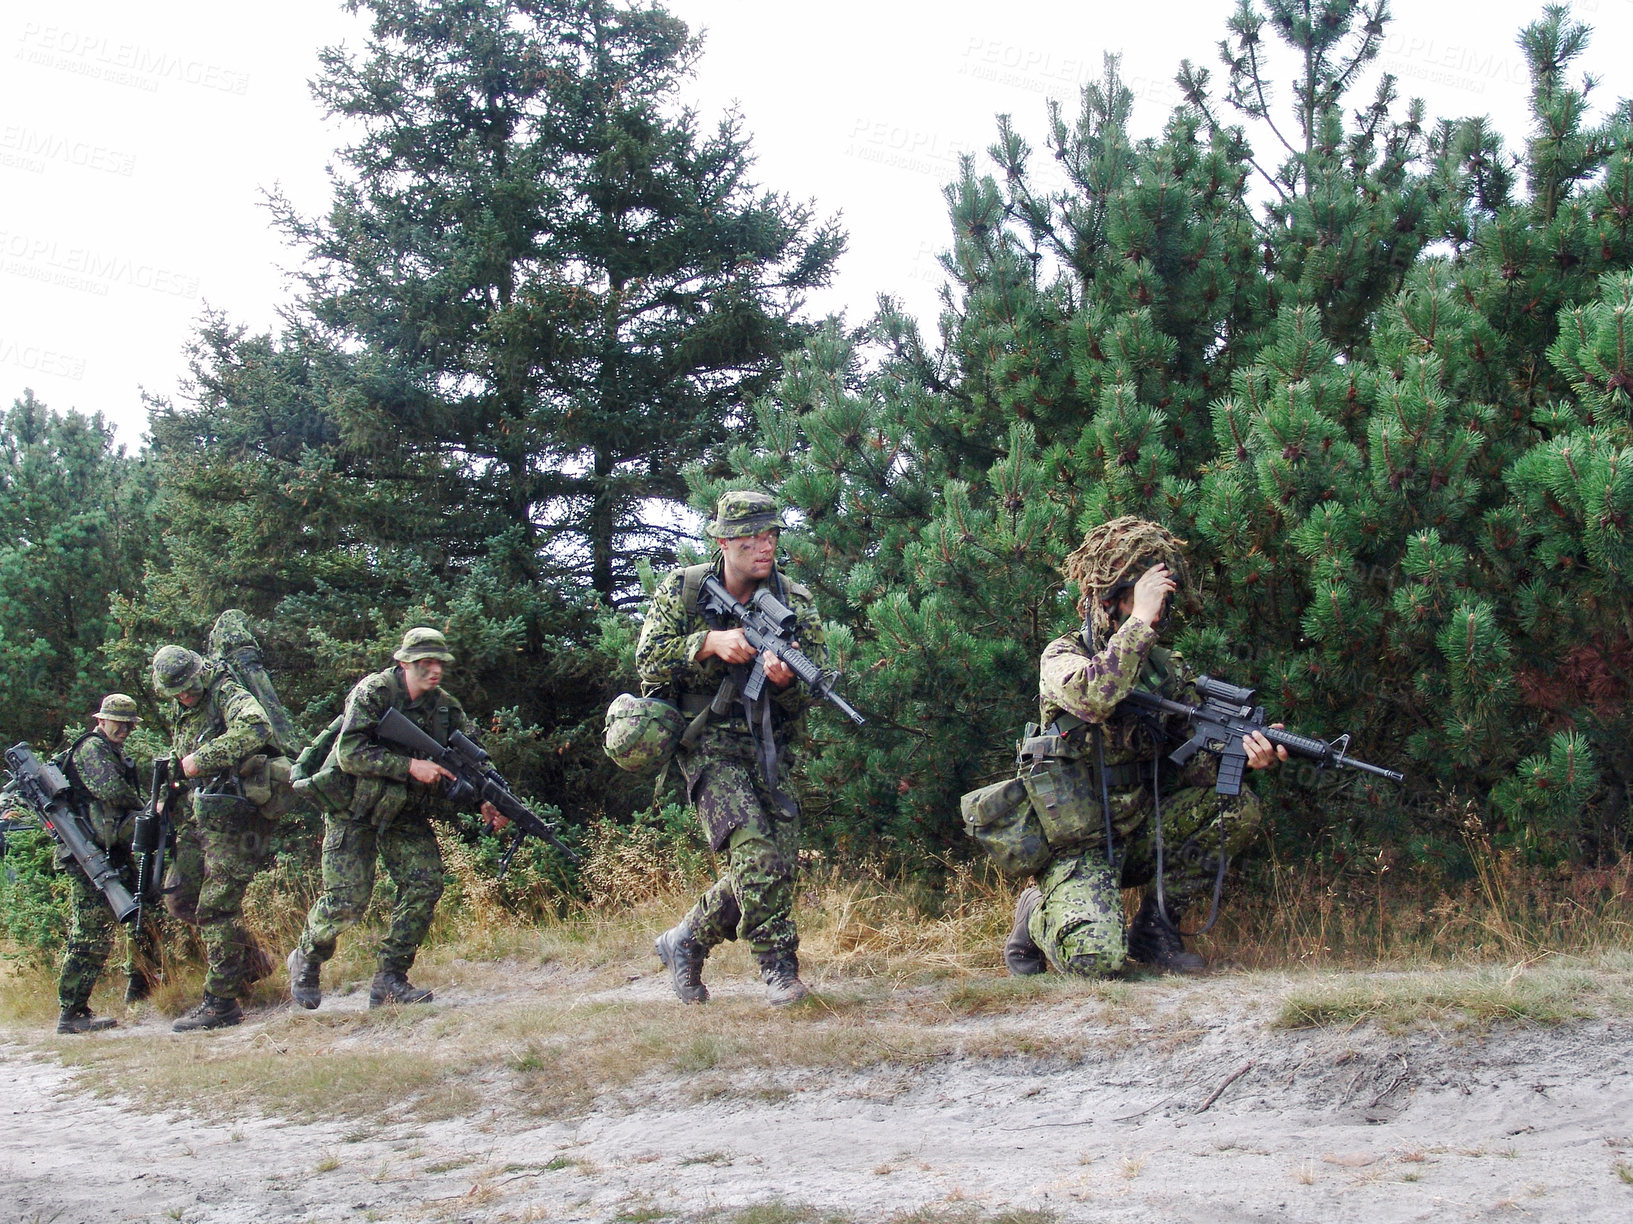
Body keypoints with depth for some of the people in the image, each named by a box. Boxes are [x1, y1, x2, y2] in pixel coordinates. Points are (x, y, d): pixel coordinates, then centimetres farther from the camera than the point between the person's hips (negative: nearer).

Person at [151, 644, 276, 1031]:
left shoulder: (227, 694, -12)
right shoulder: (182, 713, 15)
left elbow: (256, 728, -34)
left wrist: (202, 759, -29)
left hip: (232, 818, -9)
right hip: (198, 817, 9)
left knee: (215, 909, -8)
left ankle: (221, 1003, 0)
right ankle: (250, 960, 26)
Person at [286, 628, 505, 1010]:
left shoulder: (447, 707, 0)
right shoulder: (372, 693, -17)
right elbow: (350, 754, -25)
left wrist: (485, 804, -17)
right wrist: (411, 766, -30)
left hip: (407, 812, 5)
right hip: (354, 809, -5)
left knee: (425, 885, -11)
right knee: (347, 900, -12)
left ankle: (390, 979, 0)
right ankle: (306, 960, 17)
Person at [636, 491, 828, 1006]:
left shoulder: (796, 602, 2)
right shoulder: (682, 589, -2)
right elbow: (648, 661, -7)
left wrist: (784, 679, -25)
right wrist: (709, 642, -21)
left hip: (769, 747, 4)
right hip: (709, 744, -4)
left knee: (780, 861, -4)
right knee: (755, 849, -22)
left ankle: (684, 943, 16)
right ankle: (778, 966, -12)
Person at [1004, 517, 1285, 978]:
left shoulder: (1167, 667, 8)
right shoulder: (1063, 655, -8)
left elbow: (1190, 767, 4)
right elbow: (1093, 696, -32)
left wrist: (1244, 755, -17)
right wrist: (1140, 619, -26)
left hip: (1140, 833, 6)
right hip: (1078, 846, -6)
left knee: (1237, 808, -15)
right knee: (1097, 957, -29)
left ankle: (1155, 926, -1)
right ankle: (1039, 916, 7)